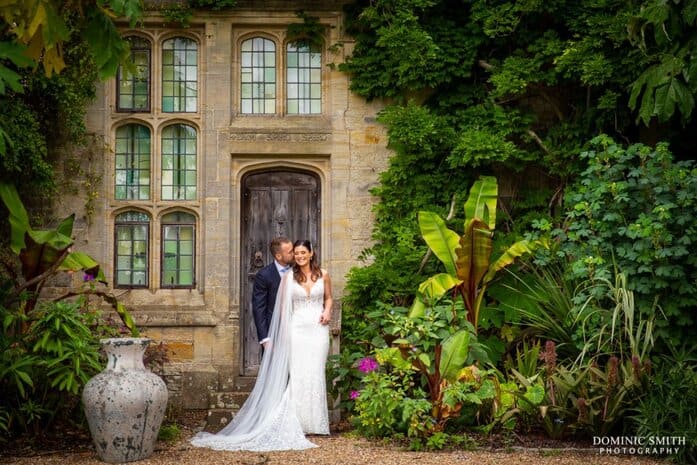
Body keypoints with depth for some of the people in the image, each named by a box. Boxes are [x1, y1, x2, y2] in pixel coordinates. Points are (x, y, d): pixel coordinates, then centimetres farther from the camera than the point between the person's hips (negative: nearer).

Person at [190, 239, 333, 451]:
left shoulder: (323, 275, 7)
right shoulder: (288, 277, 3)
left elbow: (328, 297, 19)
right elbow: (284, 306, 4)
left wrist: (327, 311, -2)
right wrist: (282, 334, -2)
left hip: (318, 328, 1)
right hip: (297, 328, -1)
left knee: (315, 374, 0)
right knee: (298, 374, -7)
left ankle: (315, 422, 8)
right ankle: (299, 422, -4)